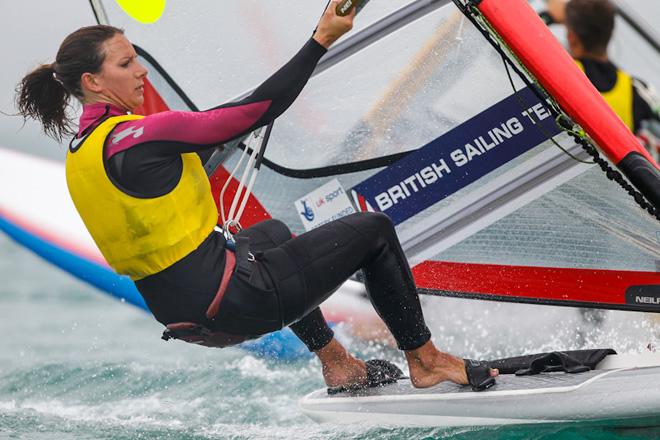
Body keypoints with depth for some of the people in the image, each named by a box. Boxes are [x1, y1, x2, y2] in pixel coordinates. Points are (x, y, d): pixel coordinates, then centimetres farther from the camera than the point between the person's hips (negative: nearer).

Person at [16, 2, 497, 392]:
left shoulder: (81, 155, 6)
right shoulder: (138, 138, -23)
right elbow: (254, 111, -22)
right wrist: (322, 39, -17)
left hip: (179, 313, 9)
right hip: (236, 308, -9)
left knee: (271, 233, 37)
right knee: (372, 230, 5)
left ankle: (337, 364, 37)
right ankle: (426, 360, 19)